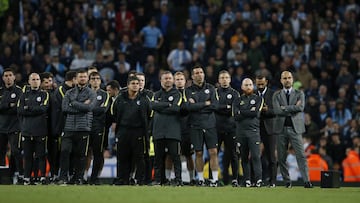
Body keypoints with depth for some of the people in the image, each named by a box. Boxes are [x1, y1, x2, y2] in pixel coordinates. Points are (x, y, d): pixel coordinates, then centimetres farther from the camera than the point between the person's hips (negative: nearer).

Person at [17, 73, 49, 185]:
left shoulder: (44, 94, 7)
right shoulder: (24, 95, 14)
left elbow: (43, 108, -9)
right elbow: (20, 110, 2)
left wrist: (28, 108, -4)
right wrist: (35, 110, -5)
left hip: (40, 129, -2)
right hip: (26, 129, 2)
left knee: (41, 155, -3)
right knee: (27, 155, 3)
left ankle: (43, 177, -2)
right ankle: (27, 178, 5)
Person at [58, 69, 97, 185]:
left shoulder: (91, 93, 6)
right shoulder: (69, 93, 13)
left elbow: (89, 107, -12)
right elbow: (65, 108, -2)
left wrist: (73, 103, -6)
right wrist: (82, 106, -7)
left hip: (83, 127, -1)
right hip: (69, 127, 1)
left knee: (81, 154, 2)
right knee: (65, 151, -9)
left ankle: (78, 178, 10)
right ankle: (63, 177, -5)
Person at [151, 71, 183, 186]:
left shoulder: (177, 94, 8)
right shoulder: (157, 95, 18)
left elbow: (176, 108, -9)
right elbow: (153, 105, -2)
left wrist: (160, 108, -4)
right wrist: (168, 105, -8)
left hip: (173, 130, -3)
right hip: (158, 130, 3)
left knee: (175, 155, -8)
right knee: (159, 156, 3)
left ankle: (178, 179, -8)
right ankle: (158, 180, 7)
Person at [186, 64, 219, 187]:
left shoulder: (211, 89, 9)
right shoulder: (189, 91, 4)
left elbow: (215, 105, -4)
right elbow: (189, 107, -13)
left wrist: (197, 106, -9)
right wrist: (206, 103, -8)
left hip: (210, 125, 1)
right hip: (196, 126, -1)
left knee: (213, 152, -6)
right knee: (199, 153, 2)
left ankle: (215, 179, -4)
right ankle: (200, 179, 9)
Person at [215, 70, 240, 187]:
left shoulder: (234, 94, 11)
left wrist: (220, 108, -5)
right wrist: (227, 107, -6)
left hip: (230, 128, 0)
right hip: (216, 128, 0)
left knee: (232, 154, 0)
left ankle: (234, 179, 2)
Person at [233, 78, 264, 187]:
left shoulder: (258, 99, 9)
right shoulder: (237, 101, 13)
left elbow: (256, 113, -8)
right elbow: (236, 116, -1)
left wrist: (242, 112, -3)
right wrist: (250, 112, -6)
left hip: (254, 130, -3)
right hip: (241, 131, 3)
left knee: (255, 156, -12)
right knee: (244, 157, 5)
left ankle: (259, 179, -16)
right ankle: (247, 180, 9)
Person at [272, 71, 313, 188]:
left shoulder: (299, 94, 10)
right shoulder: (277, 95, 10)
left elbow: (301, 107, -9)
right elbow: (277, 110, -7)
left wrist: (285, 108, -7)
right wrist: (293, 108, -7)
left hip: (295, 128, -1)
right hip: (281, 129, 1)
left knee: (301, 155, -10)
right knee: (281, 157, 1)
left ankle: (306, 181, -13)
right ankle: (287, 181, 10)